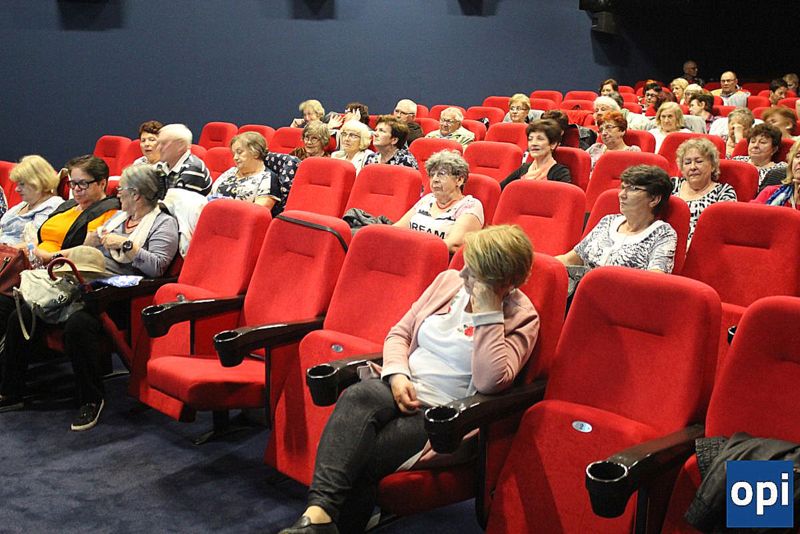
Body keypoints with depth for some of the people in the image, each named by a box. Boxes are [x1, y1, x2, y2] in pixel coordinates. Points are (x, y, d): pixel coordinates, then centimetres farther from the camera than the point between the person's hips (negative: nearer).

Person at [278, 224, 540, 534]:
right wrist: (397, 374, -6)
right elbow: (399, 333, 14)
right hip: (403, 390, 5)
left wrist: (488, 312, -20)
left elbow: (491, 381, -20)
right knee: (358, 396, -32)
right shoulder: (448, 281, 10)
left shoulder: (522, 317, -5)